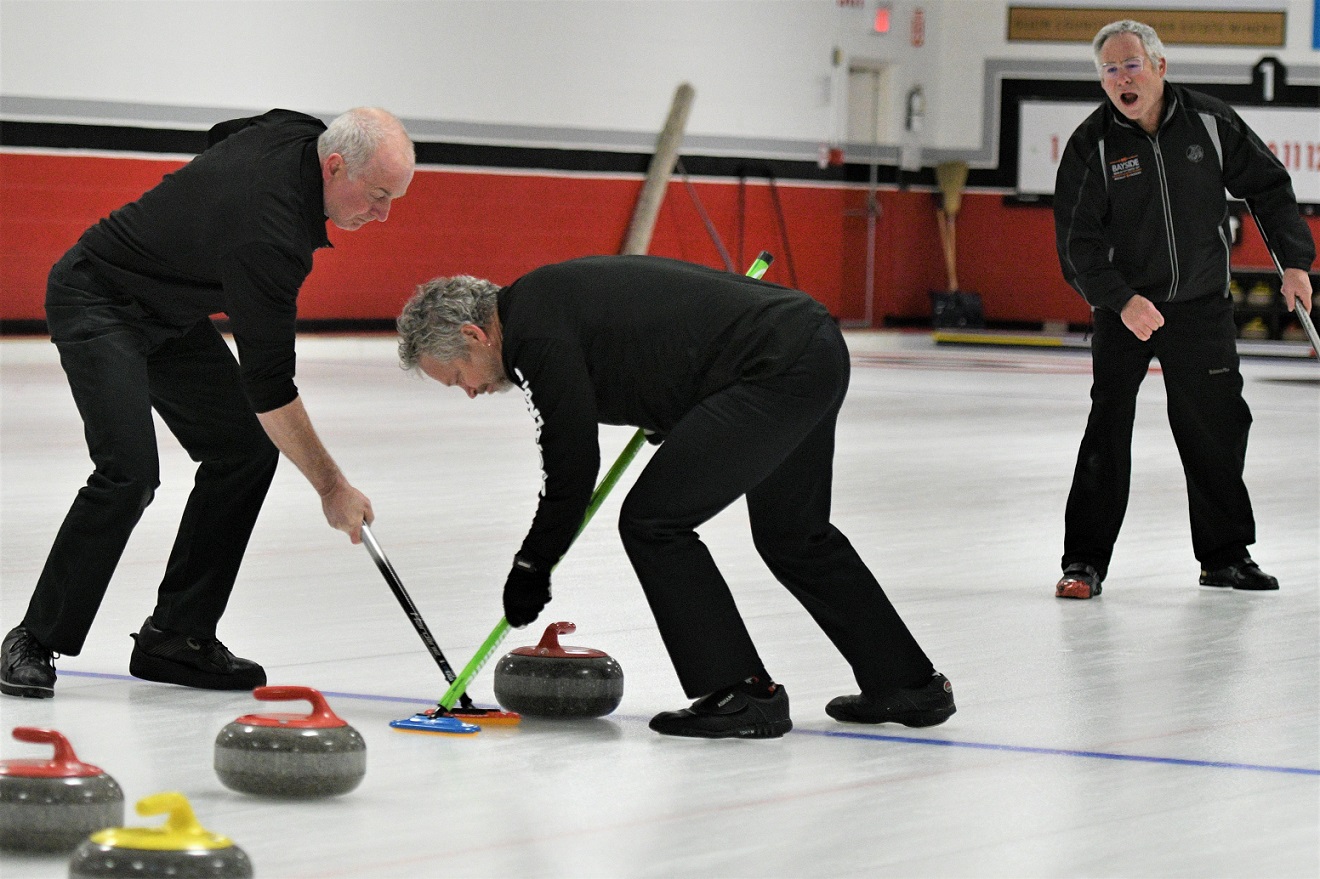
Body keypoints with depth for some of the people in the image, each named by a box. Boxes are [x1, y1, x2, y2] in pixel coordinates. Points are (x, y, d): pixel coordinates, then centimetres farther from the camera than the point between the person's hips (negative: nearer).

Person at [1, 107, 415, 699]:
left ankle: (175, 636, 6)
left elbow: (224, 139, 16)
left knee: (248, 447, 1)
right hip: (95, 302, -10)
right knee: (130, 472, -24)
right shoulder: (265, 230, -34)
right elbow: (269, 386, -28)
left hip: (170, 310, 10)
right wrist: (331, 487, -20)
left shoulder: (299, 135, -9)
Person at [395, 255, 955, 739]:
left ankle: (744, 693, -2)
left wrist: (531, 566, 0)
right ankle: (911, 685, 31)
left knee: (654, 520, -6)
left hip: (777, 369, -11)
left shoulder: (535, 331, -13)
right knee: (791, 535, 24)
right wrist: (664, 412, 24)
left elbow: (573, 462, -11)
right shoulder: (548, 294, 17)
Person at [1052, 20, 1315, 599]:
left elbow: (1267, 187, 7)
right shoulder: (1091, 145, -10)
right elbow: (1077, 239, -12)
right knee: (1108, 428, -10)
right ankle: (1085, 562, -5)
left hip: (1203, 305, 2)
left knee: (1218, 426, 7)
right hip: (1123, 307, -2)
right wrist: (1120, 299, -24)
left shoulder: (1209, 122, -4)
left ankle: (1224, 556, 22)